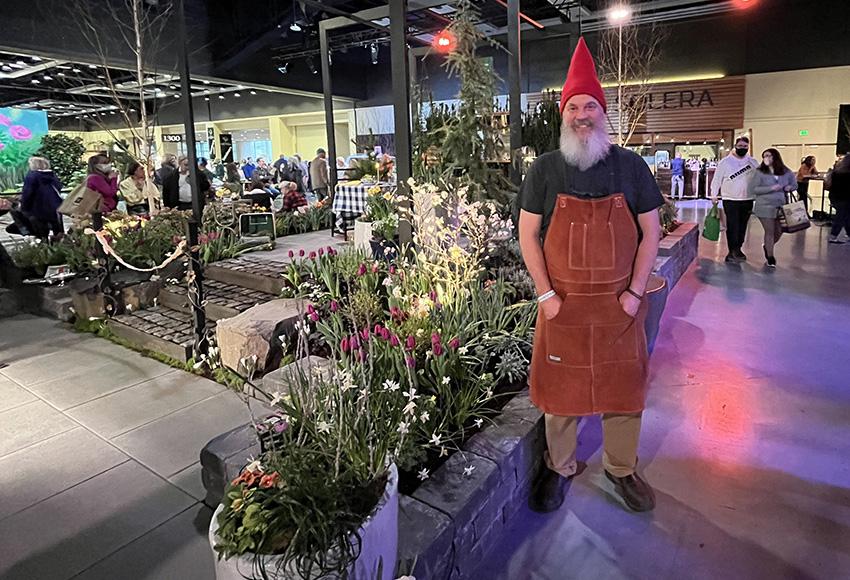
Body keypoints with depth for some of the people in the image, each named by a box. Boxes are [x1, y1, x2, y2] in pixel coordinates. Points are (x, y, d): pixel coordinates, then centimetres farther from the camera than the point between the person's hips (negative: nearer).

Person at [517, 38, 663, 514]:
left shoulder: (630, 166, 1)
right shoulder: (545, 169, -1)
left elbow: (651, 231, 4)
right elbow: (528, 233, -1)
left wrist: (635, 291, -4)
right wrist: (546, 294, -8)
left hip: (619, 302, 1)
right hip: (562, 303, -1)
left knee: (624, 387, 12)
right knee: (560, 387, 10)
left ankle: (623, 469, 34)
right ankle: (559, 468, 31)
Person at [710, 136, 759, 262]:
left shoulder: (753, 163, 8)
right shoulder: (726, 161, -2)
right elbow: (717, 179, -1)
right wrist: (714, 195, -5)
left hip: (747, 200, 4)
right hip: (730, 200, -4)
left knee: (742, 227, 10)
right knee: (732, 227, -5)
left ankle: (737, 250, 21)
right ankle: (733, 251, 1)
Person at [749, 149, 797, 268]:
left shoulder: (786, 172, 6)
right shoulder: (760, 173, -5)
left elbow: (794, 185, 18)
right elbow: (753, 189, -11)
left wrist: (789, 188, -5)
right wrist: (771, 188, -19)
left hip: (781, 207, 4)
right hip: (765, 207, -4)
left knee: (779, 231, 9)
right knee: (770, 232, 0)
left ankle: (767, 247, 39)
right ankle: (770, 257, 14)